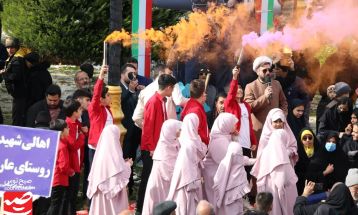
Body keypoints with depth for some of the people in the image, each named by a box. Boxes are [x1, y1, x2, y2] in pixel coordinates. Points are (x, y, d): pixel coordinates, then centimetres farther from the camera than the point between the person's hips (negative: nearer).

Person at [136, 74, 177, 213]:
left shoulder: (162, 101, 9)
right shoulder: (153, 102, -18)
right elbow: (148, 127, -19)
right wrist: (151, 148, -18)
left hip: (159, 147, 8)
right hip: (151, 149, -8)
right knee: (148, 177, -2)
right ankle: (141, 207, 6)